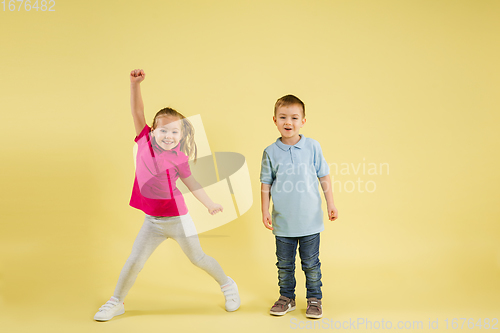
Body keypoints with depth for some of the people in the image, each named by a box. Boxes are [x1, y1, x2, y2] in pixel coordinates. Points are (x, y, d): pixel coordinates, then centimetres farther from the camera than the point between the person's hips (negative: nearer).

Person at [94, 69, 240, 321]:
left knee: (197, 258, 11)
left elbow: (191, 182, 3)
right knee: (134, 260, 4)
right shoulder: (145, 141, -3)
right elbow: (137, 111, -8)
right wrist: (135, 83, -18)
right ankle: (116, 302, 23)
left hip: (178, 217, -2)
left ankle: (227, 284, 34)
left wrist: (210, 204, 0)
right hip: (152, 221, 2)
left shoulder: (178, 157, -7)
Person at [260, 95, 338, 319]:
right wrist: (265, 211, 0)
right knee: (284, 264, 13)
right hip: (283, 222, 1)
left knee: (311, 263, 9)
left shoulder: (313, 147, -4)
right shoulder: (271, 152, -3)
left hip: (309, 220, -1)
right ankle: (286, 298, 30)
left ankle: (314, 299, 25)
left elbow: (324, 176, 4)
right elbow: (266, 183, 4)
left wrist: (331, 204, 4)